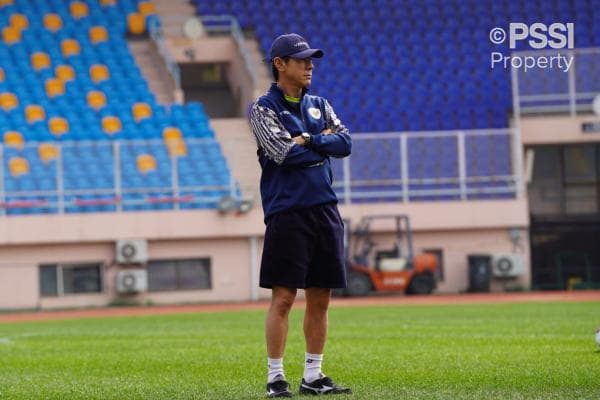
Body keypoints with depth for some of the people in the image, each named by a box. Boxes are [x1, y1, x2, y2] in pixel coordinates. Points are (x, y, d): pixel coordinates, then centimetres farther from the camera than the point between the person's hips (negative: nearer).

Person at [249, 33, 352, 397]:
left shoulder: (319, 105, 16)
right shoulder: (264, 108, -2)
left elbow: (345, 144, 3)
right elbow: (283, 153, -16)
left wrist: (308, 141, -8)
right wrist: (323, 142, -4)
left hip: (325, 210, 6)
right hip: (287, 213, -6)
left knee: (320, 298, 7)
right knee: (283, 297, -7)